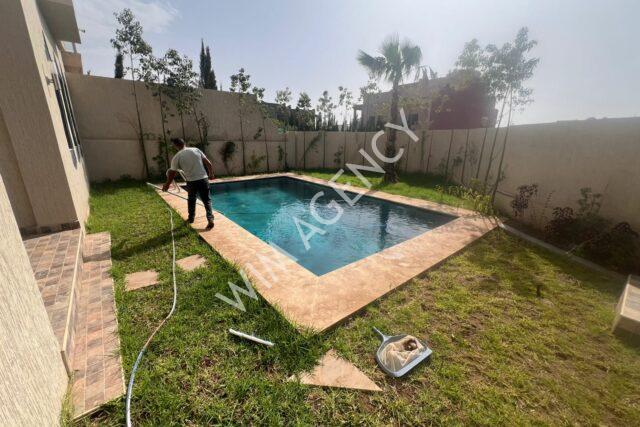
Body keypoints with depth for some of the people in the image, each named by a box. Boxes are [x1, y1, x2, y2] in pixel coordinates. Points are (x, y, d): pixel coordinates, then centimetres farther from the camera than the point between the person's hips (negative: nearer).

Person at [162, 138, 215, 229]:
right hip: (203, 179, 0)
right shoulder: (196, 150, 4)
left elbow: (172, 174, 5)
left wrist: (167, 185, 19)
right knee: (207, 200, 6)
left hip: (191, 181, 0)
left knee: (191, 199, 23)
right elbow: (208, 164, 2)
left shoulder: (176, 157, -1)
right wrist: (211, 174, 16)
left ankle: (191, 218, 35)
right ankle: (210, 219, -10)